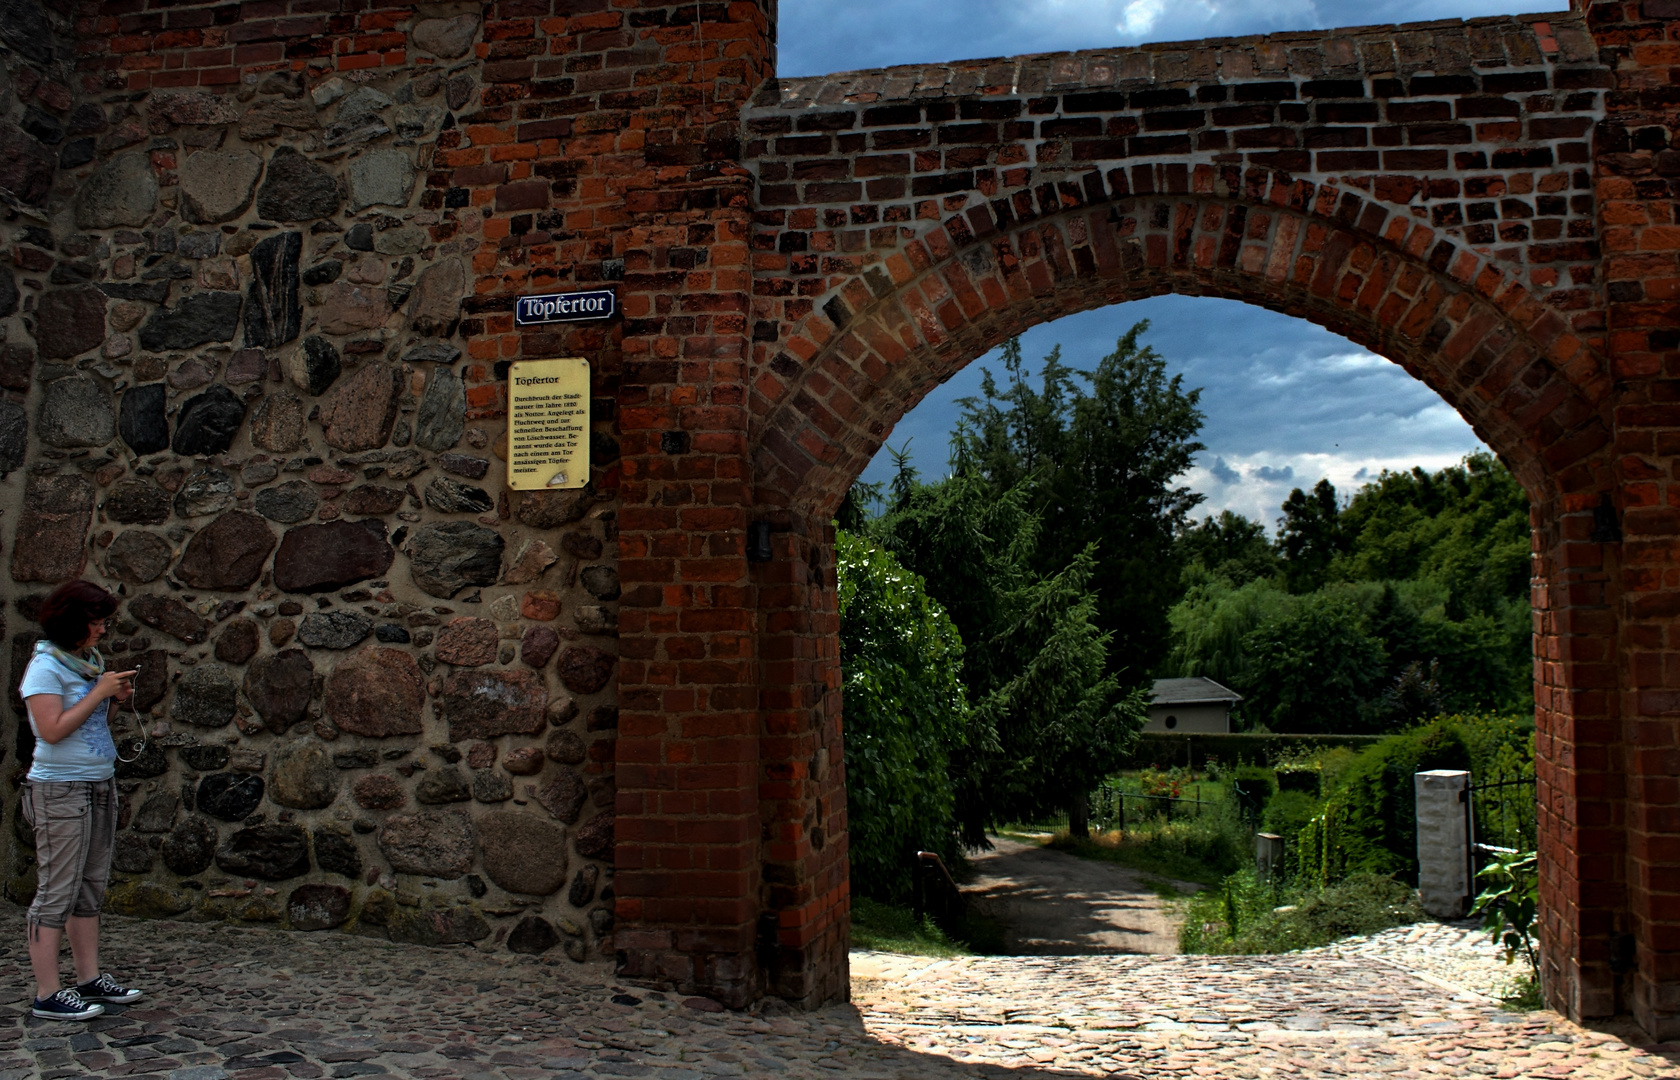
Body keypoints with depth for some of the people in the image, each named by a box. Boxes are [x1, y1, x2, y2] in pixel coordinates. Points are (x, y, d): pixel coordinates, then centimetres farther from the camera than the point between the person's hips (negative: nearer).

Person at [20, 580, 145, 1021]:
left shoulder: (91, 661, 12)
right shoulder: (46, 667, -12)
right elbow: (53, 730, -20)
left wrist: (117, 696, 3)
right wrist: (99, 692, -17)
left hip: (100, 785, 8)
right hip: (61, 790, -8)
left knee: (91, 887, 12)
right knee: (57, 892, -5)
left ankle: (90, 979, 20)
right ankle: (48, 995, 0)